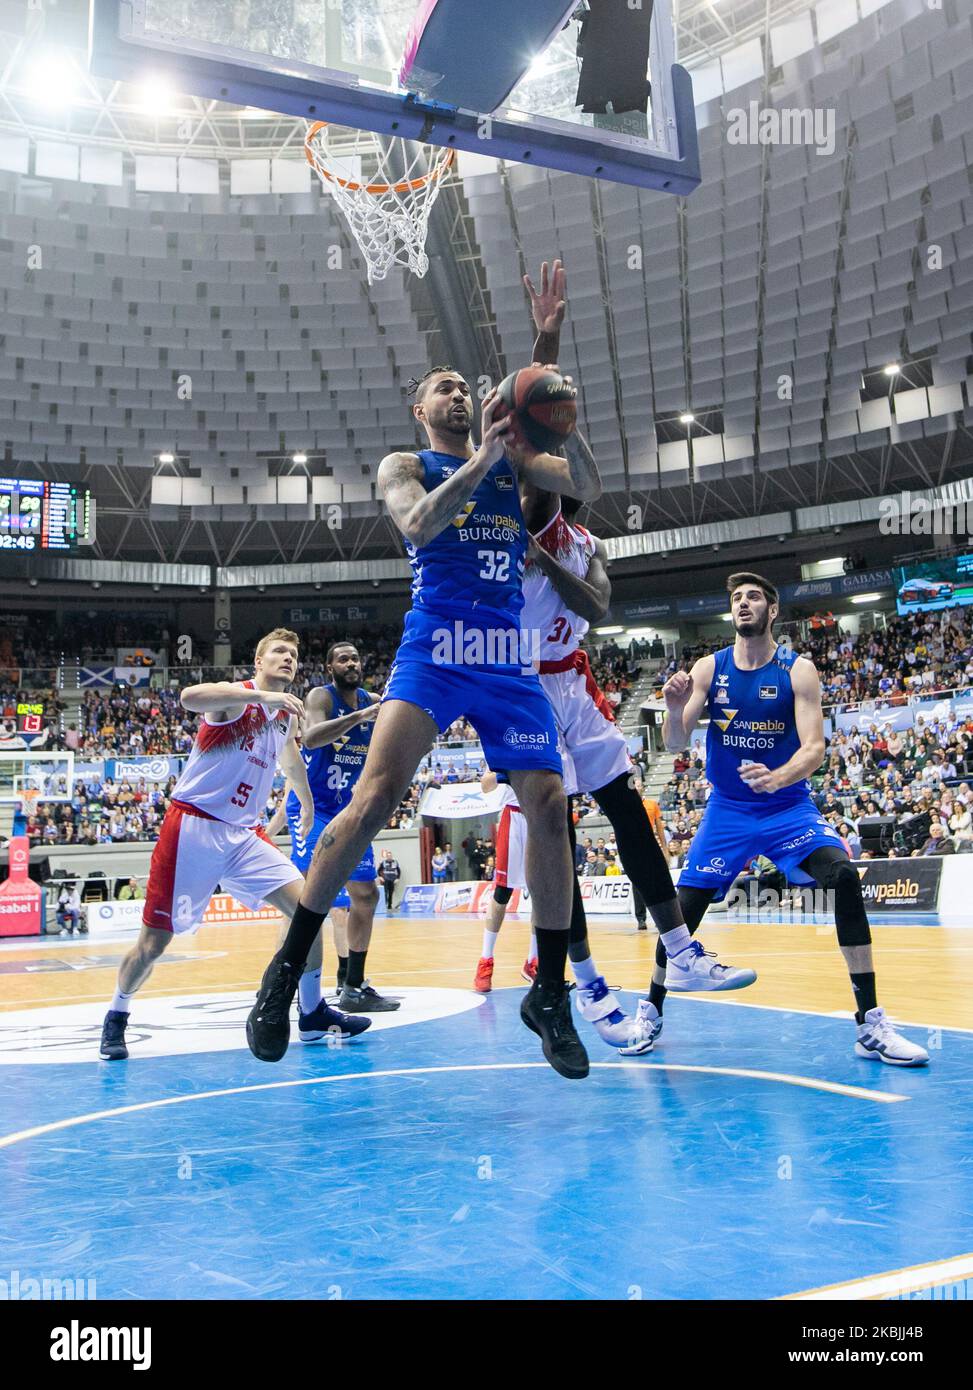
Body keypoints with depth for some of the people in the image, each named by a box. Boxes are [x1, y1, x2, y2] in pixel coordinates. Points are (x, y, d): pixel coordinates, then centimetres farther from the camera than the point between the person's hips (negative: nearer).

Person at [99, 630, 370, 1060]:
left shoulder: (287, 714, 11)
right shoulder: (237, 696, -11)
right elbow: (189, 697, -35)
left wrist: (307, 805, 43)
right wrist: (264, 696, -41)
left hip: (244, 834, 7)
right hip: (193, 827, -6)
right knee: (154, 940, -1)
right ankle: (116, 1015, 24)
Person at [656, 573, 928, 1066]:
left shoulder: (798, 670, -8)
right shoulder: (709, 668, -3)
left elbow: (814, 747, -17)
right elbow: (675, 744, -8)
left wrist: (778, 778, -39)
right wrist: (675, 708, -31)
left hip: (788, 806, -1)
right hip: (727, 809, 2)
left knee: (844, 876, -24)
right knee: (685, 906, -4)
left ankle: (870, 1023, -16)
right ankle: (650, 1009, 20)